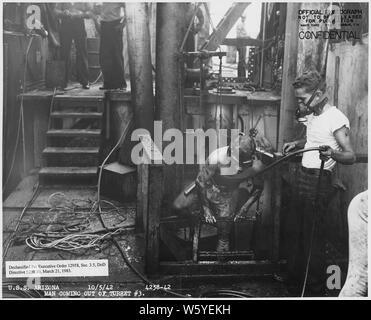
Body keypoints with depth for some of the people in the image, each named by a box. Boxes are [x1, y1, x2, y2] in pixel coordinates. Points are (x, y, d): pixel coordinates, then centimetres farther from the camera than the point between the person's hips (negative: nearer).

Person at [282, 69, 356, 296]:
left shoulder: (336, 118, -14)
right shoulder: (312, 116, 13)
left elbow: (351, 156, -19)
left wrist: (332, 154, -39)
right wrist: (297, 144, 11)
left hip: (318, 181, -9)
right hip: (303, 176, 9)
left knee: (313, 235, -3)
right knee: (295, 230, 15)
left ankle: (316, 289, 12)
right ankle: (295, 279, 30)